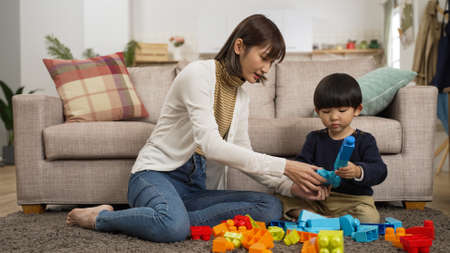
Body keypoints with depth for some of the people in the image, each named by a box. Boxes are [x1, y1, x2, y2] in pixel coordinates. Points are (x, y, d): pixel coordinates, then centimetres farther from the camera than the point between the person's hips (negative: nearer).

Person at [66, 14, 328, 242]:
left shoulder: (241, 97, 12)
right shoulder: (199, 74, -13)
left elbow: (242, 154, 11)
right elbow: (210, 145, -25)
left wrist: (289, 185, -5)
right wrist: (283, 166, -25)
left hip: (194, 186, 7)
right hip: (155, 175, -7)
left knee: (272, 207, -15)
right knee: (173, 226, -40)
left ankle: (178, 220, -19)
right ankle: (100, 217, -11)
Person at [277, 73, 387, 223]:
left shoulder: (364, 140, 0)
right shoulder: (314, 138, 9)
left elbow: (380, 171, -12)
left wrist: (358, 172, -36)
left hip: (353, 199, -2)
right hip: (318, 198, 2)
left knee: (370, 218, -32)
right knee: (285, 199, -14)